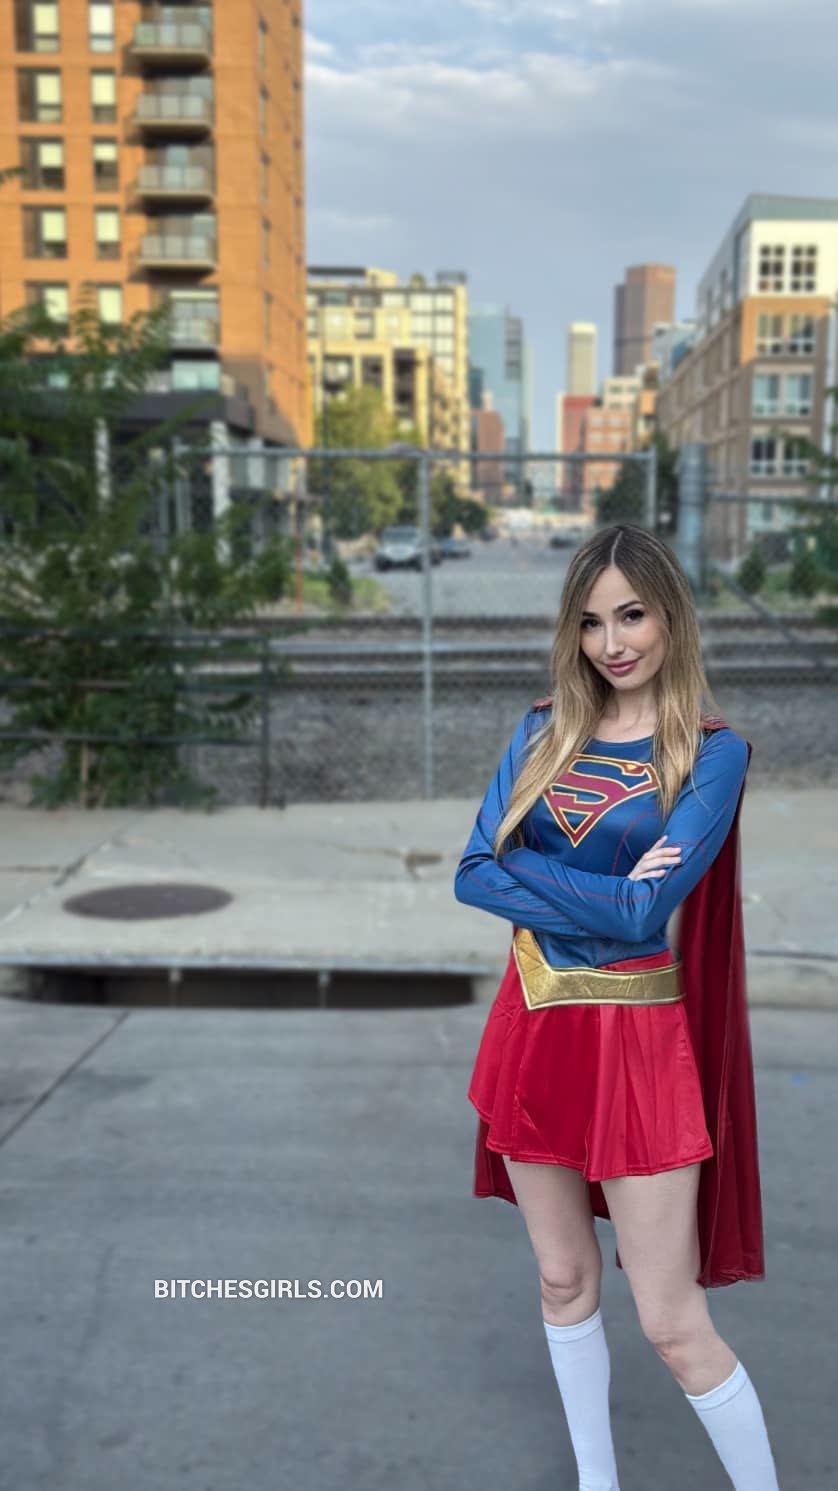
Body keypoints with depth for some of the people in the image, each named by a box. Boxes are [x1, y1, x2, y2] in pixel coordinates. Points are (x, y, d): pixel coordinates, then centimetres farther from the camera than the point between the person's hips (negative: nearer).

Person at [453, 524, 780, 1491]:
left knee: (672, 1324, 2)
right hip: (533, 1030, 5)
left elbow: (642, 915, -19)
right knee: (564, 1280, 18)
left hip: (637, 1044, -5)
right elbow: (473, 876, -4)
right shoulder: (543, 732, 4)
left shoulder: (712, 753, -9)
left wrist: (522, 869, -10)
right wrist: (603, 894, -14)